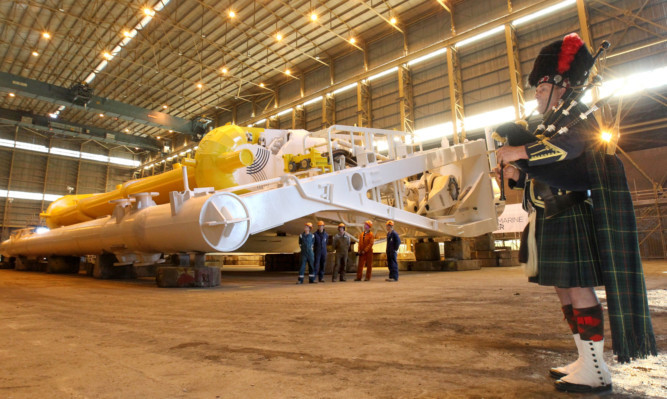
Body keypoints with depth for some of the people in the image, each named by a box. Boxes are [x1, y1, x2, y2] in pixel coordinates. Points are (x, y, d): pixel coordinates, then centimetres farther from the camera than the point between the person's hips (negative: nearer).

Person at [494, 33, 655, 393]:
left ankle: (595, 372, 0)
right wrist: (514, 172, 0)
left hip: (570, 215, -9)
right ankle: (585, 360, 20)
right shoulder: (547, 125, 24)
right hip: (549, 218, 9)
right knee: (563, 288, 10)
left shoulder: (577, 115, -2)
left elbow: (568, 144, -26)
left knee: (578, 288, -8)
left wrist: (520, 153, -27)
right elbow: (533, 174, 19)